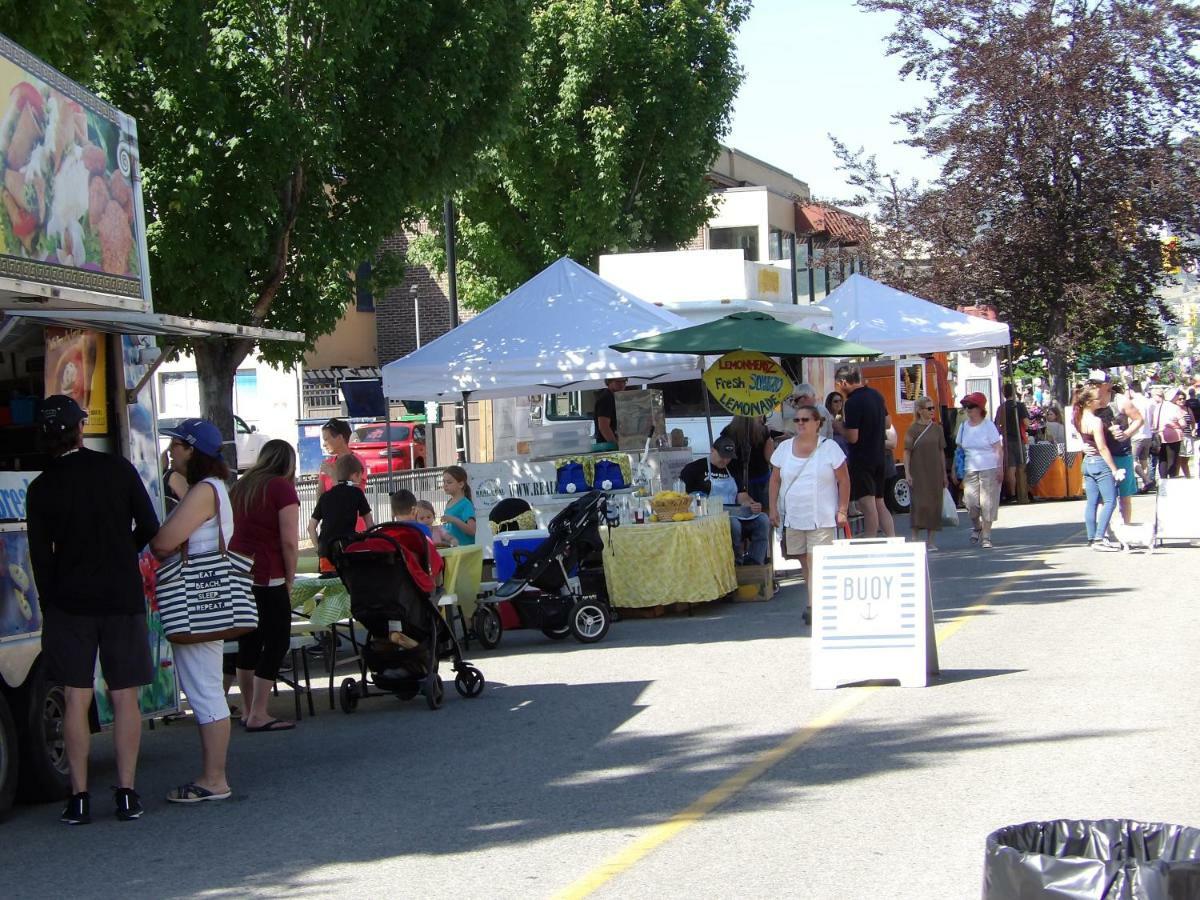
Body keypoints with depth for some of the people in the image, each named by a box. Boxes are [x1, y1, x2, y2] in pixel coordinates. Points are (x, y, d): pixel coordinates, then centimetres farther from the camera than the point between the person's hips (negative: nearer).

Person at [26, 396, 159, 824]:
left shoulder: (41, 488, -4)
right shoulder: (119, 469, -3)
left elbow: (40, 557, -2)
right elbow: (149, 528, 2)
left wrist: (49, 606, 8)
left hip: (70, 602, 0)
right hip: (123, 598, 1)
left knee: (77, 699, 3)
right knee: (125, 697, 5)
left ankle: (79, 797, 1)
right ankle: (126, 794, 3)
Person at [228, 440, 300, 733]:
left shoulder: (240, 486, 15)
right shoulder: (282, 488, -6)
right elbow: (289, 541, -13)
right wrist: (289, 578, -2)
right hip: (267, 578, -7)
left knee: (248, 642, 15)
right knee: (277, 642, 0)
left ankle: (247, 710, 21)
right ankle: (258, 715, -5)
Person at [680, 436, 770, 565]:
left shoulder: (732, 471, 22)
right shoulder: (696, 468, 3)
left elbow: (742, 496, 14)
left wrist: (751, 505, -10)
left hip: (735, 514, 6)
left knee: (762, 519, -17)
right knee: (733, 524, -37)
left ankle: (755, 564, -17)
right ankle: (737, 563, -17)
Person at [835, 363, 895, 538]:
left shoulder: (853, 402, -18)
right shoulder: (876, 395, 8)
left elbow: (852, 437, -19)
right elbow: (888, 423, 19)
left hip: (862, 460, -8)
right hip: (880, 457, 8)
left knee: (867, 504, -8)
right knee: (879, 503, 14)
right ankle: (893, 540, 9)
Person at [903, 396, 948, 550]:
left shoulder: (937, 428, 8)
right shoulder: (913, 429, -4)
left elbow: (941, 451, 12)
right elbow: (907, 452, -5)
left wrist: (944, 474, 11)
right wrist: (907, 473, -13)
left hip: (935, 473, 4)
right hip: (918, 472, -4)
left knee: (934, 505, 3)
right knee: (919, 504, -10)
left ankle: (930, 540, 10)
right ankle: (915, 538, -3)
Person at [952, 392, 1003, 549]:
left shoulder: (988, 425, -3)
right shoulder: (964, 427, 9)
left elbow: (998, 449, -4)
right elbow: (959, 450, 14)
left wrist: (1000, 469, -11)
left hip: (989, 470, -3)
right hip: (970, 470, 3)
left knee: (987, 503, -3)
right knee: (971, 502, -8)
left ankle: (986, 537, 6)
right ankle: (976, 527, 21)